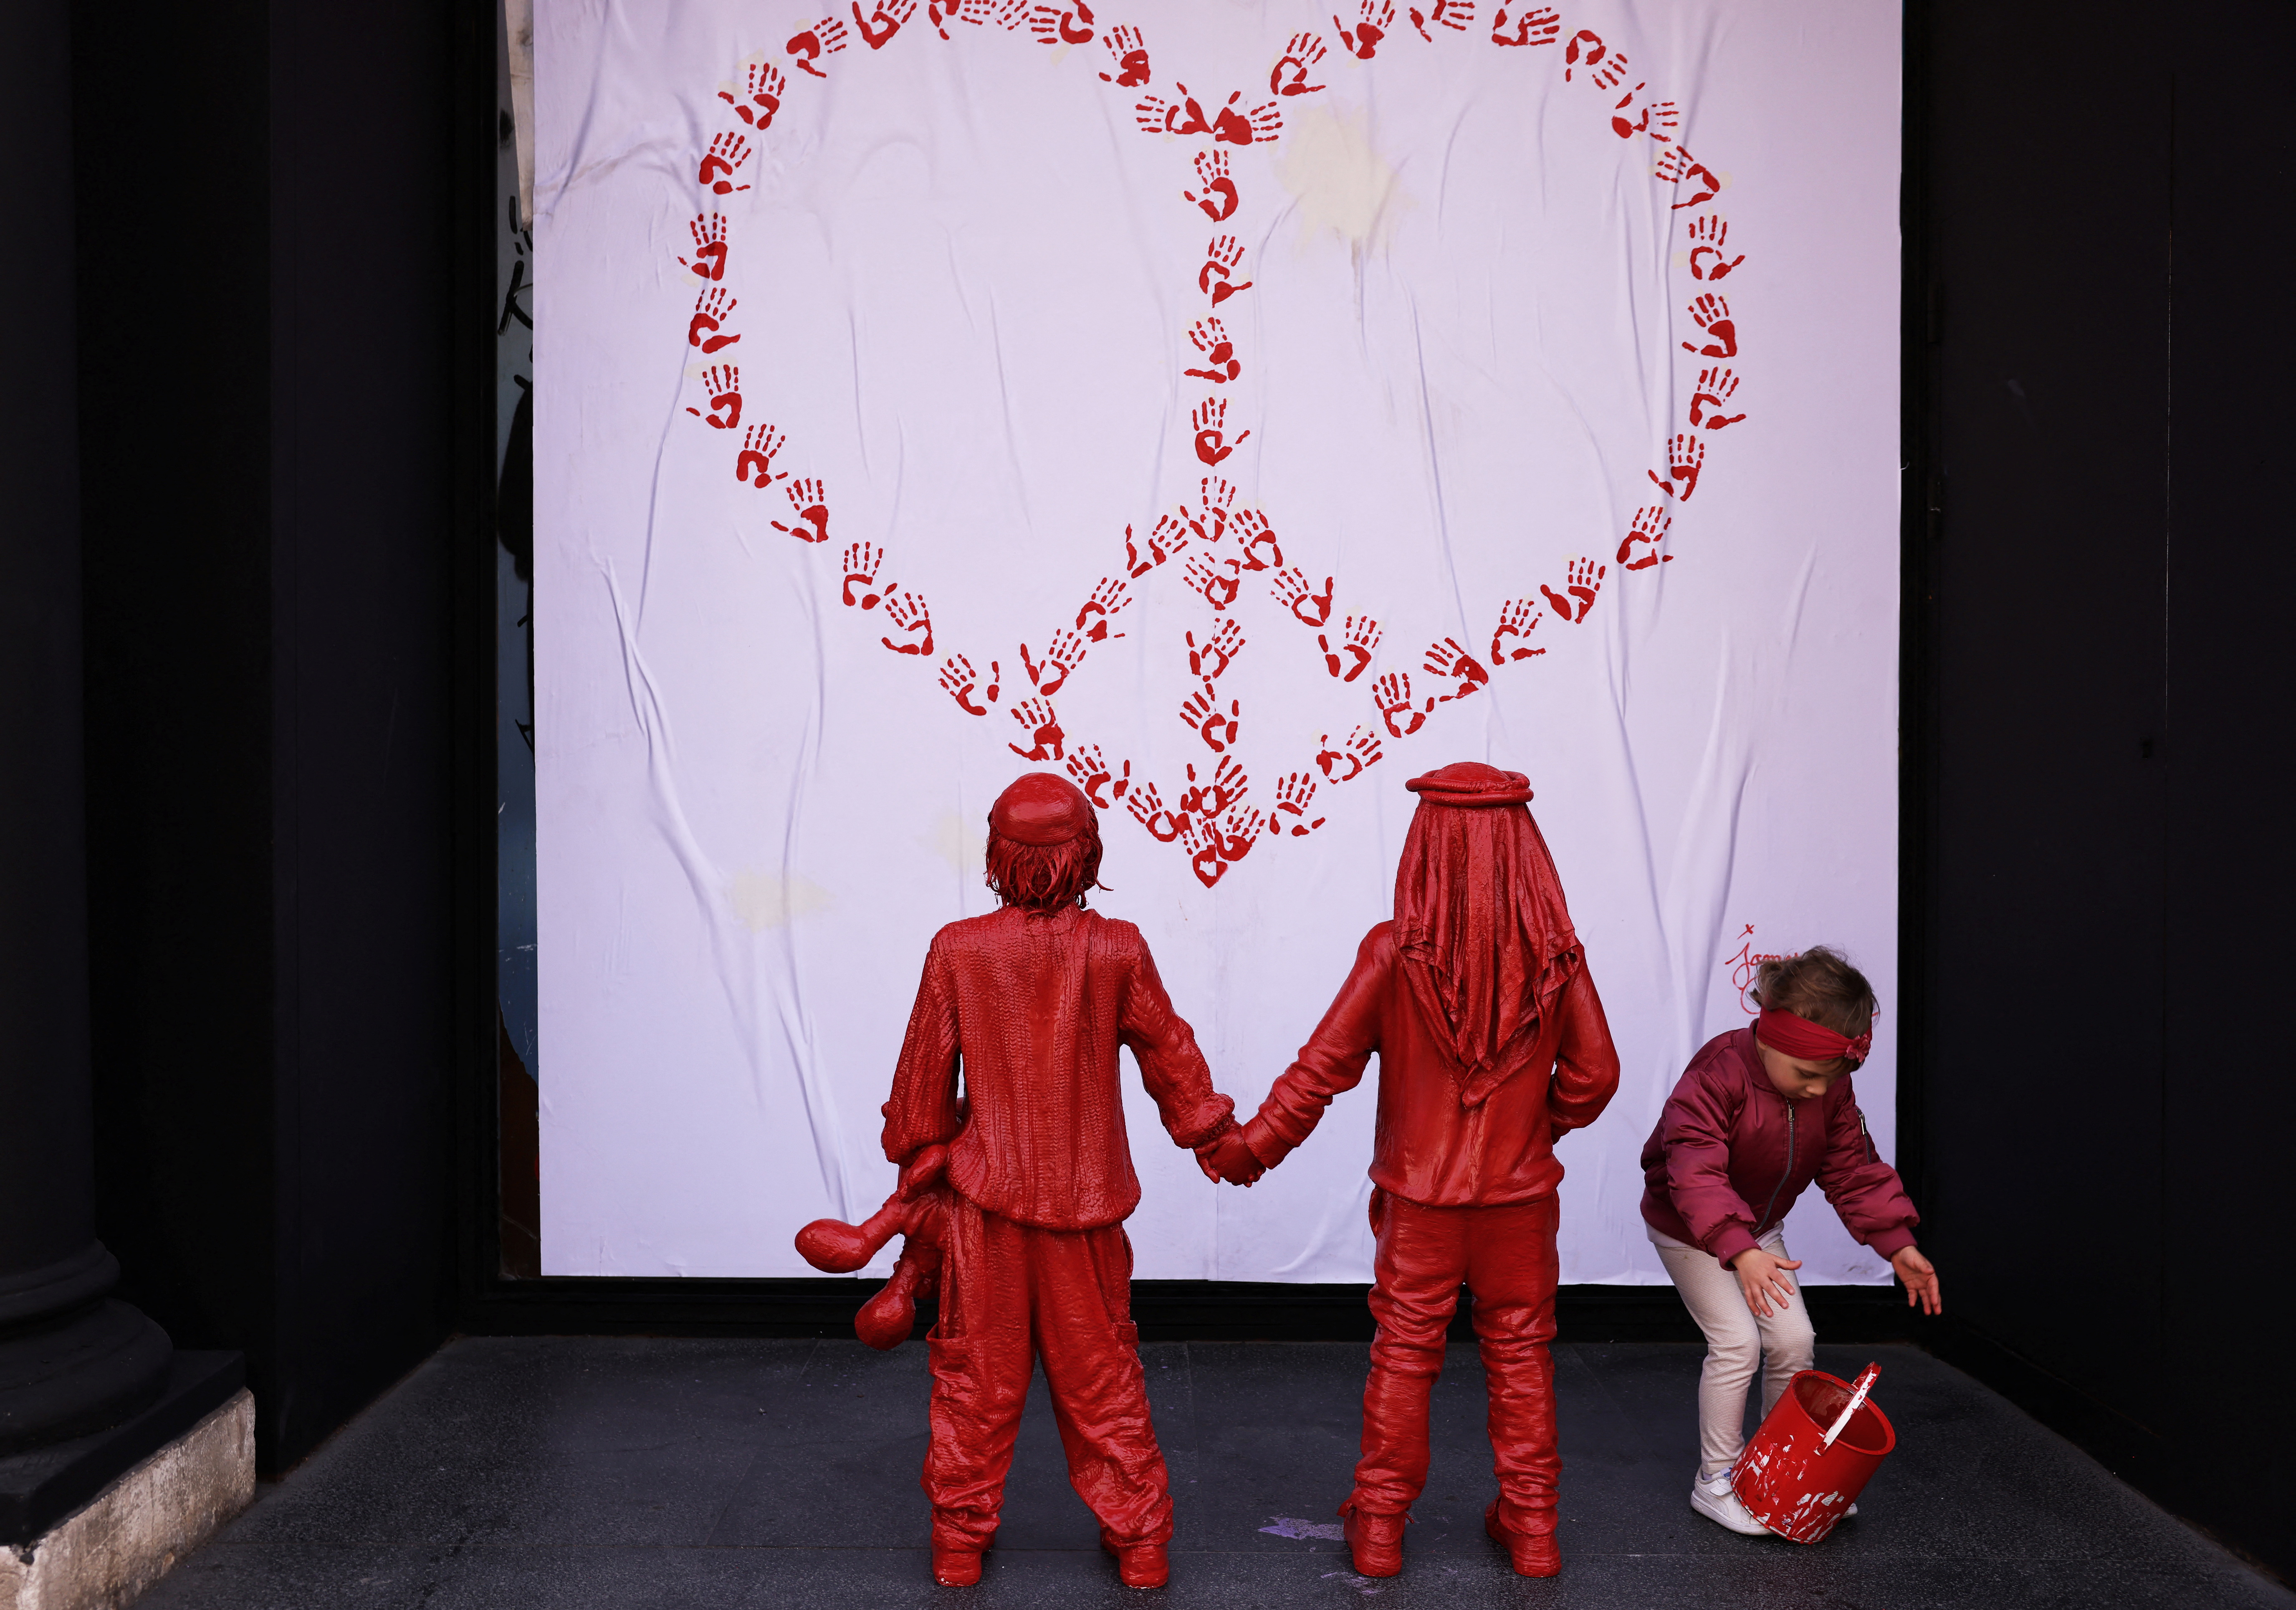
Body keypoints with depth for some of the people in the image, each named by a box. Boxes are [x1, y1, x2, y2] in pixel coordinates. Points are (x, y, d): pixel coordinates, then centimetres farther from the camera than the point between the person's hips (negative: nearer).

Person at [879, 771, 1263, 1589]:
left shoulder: (958, 950, -10)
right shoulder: (1117, 951, -10)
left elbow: (924, 1075, -1)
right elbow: (1169, 1055, 3)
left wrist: (918, 1161, 16)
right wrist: (1221, 1141, 18)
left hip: (984, 1197, 0)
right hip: (1084, 1199, 0)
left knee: (976, 1376, 14)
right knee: (1102, 1376, 14)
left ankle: (960, 1539, 26)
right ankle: (1138, 1538, 24)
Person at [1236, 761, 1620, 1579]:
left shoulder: (1394, 953, -18)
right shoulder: (1556, 955, -12)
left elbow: (1323, 1065, -13)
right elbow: (1593, 1073, -3)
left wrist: (1256, 1144, -1)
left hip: (1418, 1196, -1)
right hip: (1520, 1194, 1)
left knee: (1403, 1356, 14)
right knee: (1521, 1356, 17)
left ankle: (1379, 1526, 26)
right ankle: (1531, 1526, 29)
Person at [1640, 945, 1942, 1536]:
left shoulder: (1831, 1089, -11)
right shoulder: (1719, 1073, -34)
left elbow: (1853, 1170, -3)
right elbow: (1695, 1172, -42)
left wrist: (1898, 1244, -12)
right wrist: (1739, 1250, -53)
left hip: (1758, 1229, 6)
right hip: (1689, 1227, -6)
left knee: (1794, 1340, 0)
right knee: (1737, 1341, -14)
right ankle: (1715, 1480, 1)